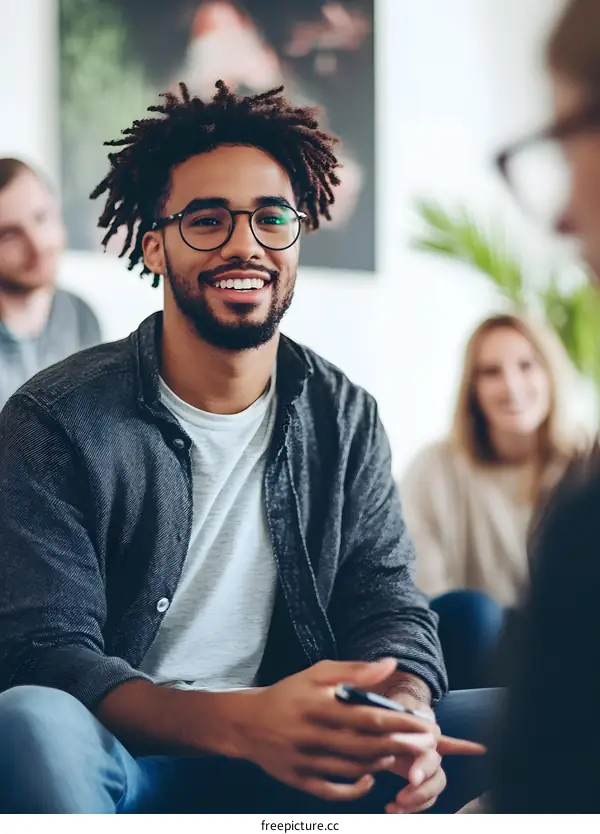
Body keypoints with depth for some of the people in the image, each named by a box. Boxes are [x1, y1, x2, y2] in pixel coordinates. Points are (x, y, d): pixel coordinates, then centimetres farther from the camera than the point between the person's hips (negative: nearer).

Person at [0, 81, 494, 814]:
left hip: (288, 760, 4)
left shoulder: (345, 419, 8)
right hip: (122, 764, -4)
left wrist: (405, 710, -23)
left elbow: (387, 607, 4)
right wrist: (240, 721, -35)